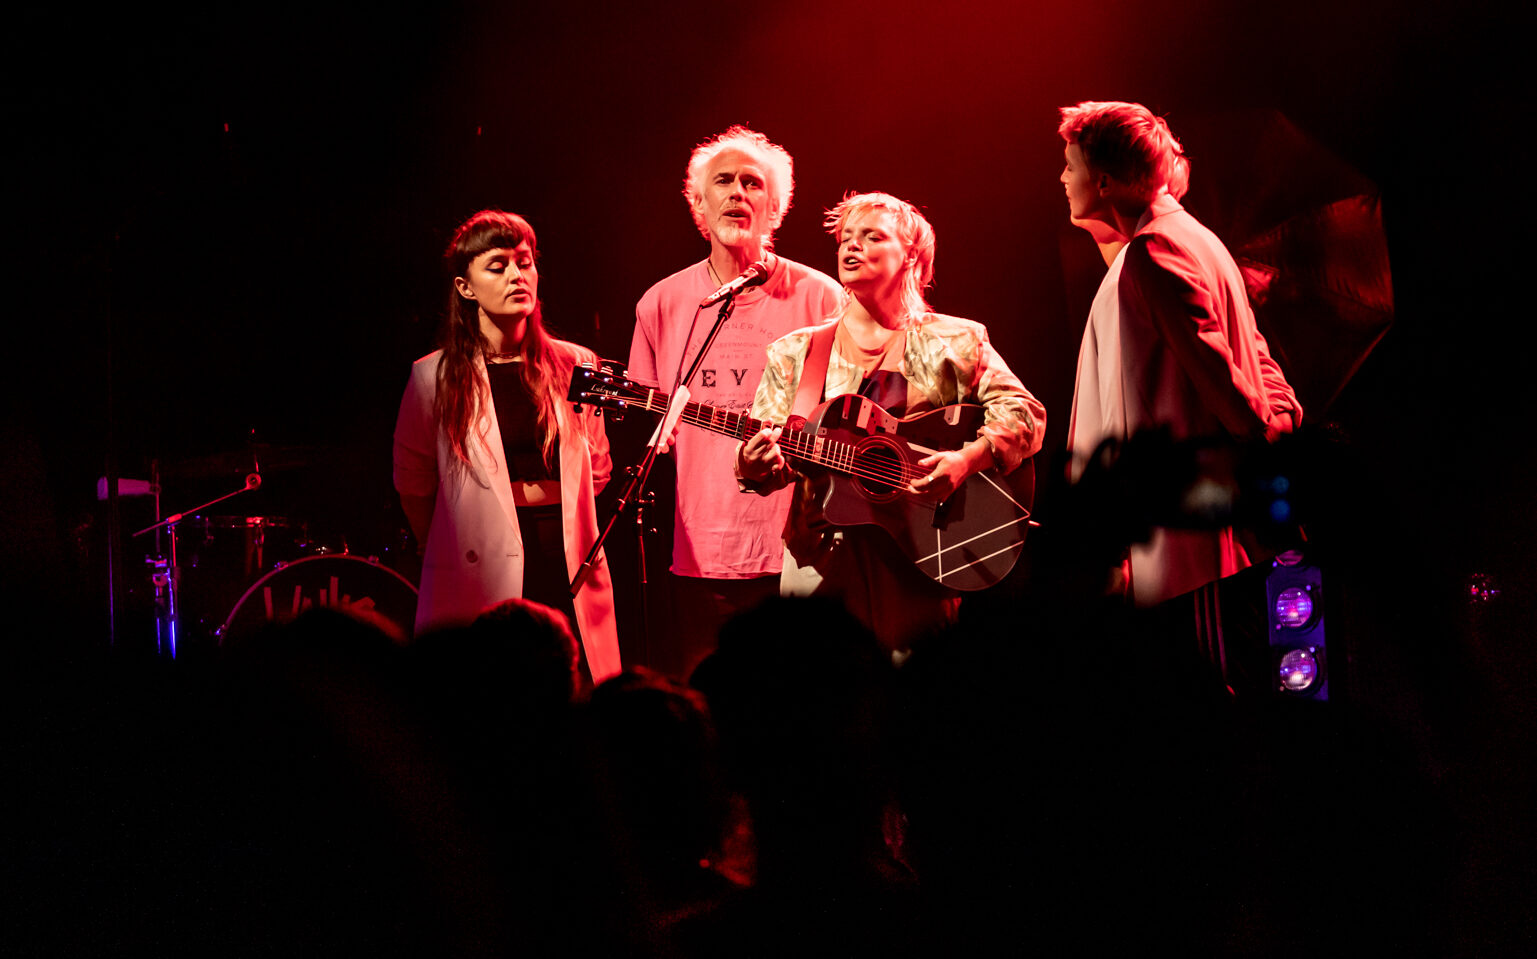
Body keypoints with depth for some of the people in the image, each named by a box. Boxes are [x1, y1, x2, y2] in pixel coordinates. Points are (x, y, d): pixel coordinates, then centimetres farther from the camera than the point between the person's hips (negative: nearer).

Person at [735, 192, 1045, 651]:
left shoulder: (953, 343, 6)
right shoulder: (794, 353, 13)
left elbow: (1025, 413, -2)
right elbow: (772, 456, 9)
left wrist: (968, 458, -18)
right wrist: (757, 467, -14)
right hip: (819, 557, 2)